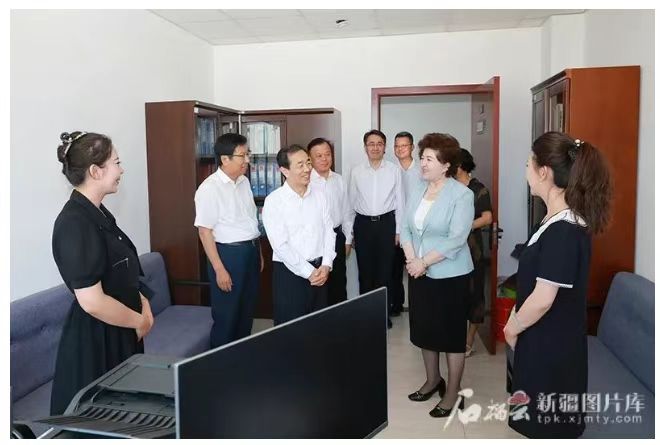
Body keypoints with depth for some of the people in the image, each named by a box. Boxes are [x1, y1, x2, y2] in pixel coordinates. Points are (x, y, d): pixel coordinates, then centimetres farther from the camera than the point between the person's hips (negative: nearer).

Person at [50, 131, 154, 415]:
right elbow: (92, 302, -27)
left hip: (120, 333, 9)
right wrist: (140, 321, -13)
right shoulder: (75, 224, -24)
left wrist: (143, 304, 0)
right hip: (95, 340, -9)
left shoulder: (99, 213, 5)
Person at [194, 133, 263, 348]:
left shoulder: (244, 182, 7)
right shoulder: (209, 188, -16)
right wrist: (219, 269, -18)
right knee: (226, 315, 5)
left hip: (250, 250, 7)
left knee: (247, 310, 17)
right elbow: (205, 231, -17)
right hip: (228, 253, -7)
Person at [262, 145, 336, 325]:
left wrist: (326, 265, -6)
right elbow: (280, 245, -14)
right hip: (290, 272, -5)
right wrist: (308, 272, -14)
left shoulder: (319, 195, 6)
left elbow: (328, 231, 6)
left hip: (320, 271, 5)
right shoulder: (274, 201, -10)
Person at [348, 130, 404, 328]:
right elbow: (351, 202, 8)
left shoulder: (394, 170, -1)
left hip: (386, 223, -1)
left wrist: (398, 230, 1)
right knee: (365, 270, 9)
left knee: (385, 270, 5)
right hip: (363, 224, 1)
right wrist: (349, 231, 8)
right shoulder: (356, 172, 2)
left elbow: (399, 202, 2)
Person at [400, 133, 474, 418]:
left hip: (449, 275, -6)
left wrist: (424, 262, -18)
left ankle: (453, 394, 21)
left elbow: (456, 239, -20)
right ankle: (433, 380, 37)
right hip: (419, 274, 7)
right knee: (424, 329, 17)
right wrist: (411, 259, -10)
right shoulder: (419, 190, 7)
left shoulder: (462, 195, -13)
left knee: (451, 334, 6)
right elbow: (405, 227, 4)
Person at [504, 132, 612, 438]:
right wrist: (516, 319, 9)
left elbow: (543, 299, -25)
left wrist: (512, 327, -9)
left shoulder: (563, 230, -26)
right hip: (545, 341, 9)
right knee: (544, 422, 23)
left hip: (551, 347, -9)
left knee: (548, 426, 10)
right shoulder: (561, 221, 5)